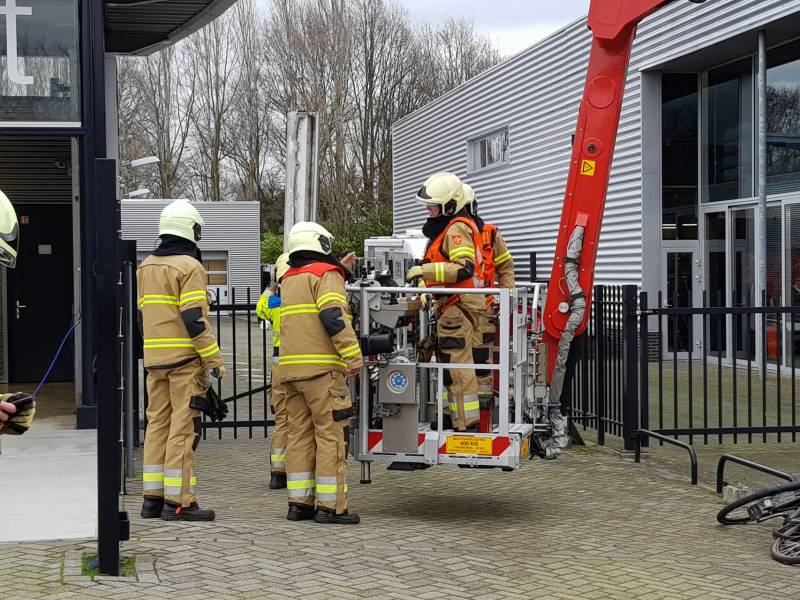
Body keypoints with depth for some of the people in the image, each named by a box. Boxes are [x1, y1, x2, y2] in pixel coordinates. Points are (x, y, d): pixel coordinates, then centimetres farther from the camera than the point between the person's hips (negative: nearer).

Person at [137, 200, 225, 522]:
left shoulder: (146, 267, 14)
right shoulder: (189, 266, -10)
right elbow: (193, 319, -17)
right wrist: (213, 359, -13)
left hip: (154, 359, 8)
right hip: (185, 359, -7)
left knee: (157, 424, 11)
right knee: (183, 428, -5)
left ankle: (153, 497, 14)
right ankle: (178, 501, -5)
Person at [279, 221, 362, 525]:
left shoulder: (289, 280, 19)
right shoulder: (326, 274, -5)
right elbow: (333, 316, -17)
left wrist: (341, 271, 34)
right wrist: (354, 356, -18)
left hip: (291, 368, 8)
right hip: (321, 367, -8)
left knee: (299, 434, 10)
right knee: (331, 435, -5)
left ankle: (299, 502, 12)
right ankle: (330, 506, -6)